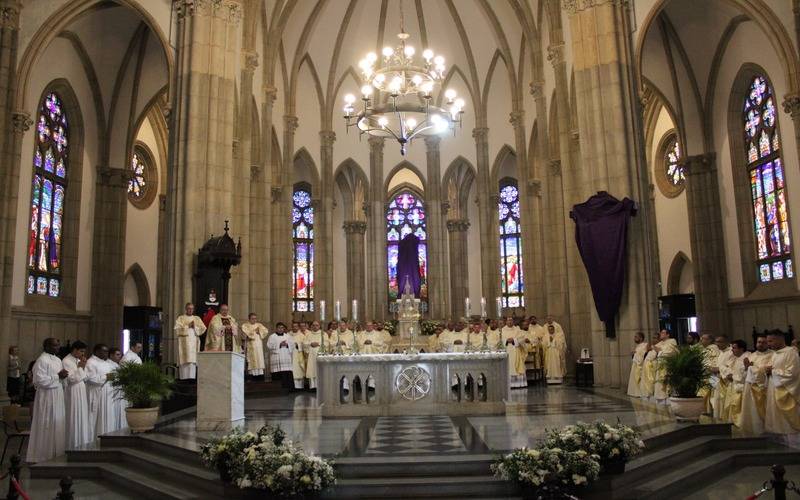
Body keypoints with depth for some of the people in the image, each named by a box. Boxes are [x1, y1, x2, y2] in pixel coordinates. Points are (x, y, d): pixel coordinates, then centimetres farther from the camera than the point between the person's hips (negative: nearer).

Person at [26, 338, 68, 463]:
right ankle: (42, 456, 6)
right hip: (47, 398, -8)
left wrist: (63, 376, -1)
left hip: (58, 397, 9)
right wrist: (58, 377, -16)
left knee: (58, 425, 11)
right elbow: (40, 380, -21)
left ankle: (56, 454, 19)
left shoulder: (58, 360, 13)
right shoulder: (42, 360, -13)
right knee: (47, 427, -3)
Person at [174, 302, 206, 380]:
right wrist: (188, 326, -9)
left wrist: (195, 327, -7)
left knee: (193, 359, -6)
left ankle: (192, 376, -8)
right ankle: (184, 376, -10)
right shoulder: (181, 318, 9)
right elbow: (177, 329, -5)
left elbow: (203, 328, 7)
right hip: (184, 342, -2)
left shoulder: (197, 318, 17)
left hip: (194, 342, 2)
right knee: (185, 359, -9)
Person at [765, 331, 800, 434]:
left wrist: (772, 371, -11)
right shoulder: (775, 354, 13)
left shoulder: (791, 352, -13)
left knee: (786, 426, -3)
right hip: (774, 391, 9)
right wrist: (768, 370, 1)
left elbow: (791, 373, -21)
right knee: (775, 421, 10)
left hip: (785, 393, -9)